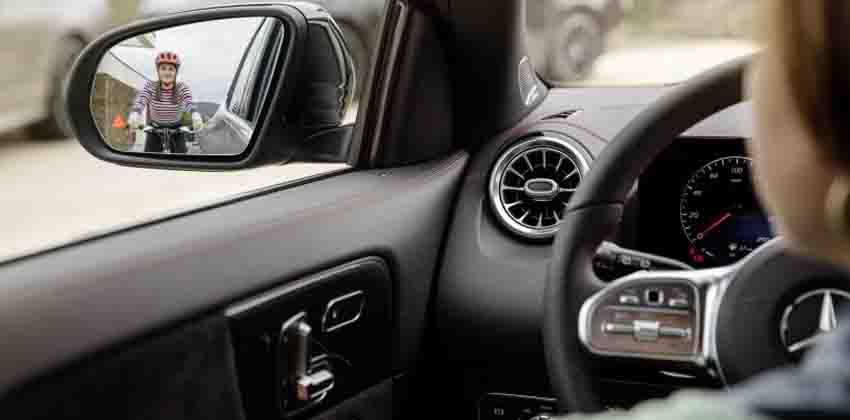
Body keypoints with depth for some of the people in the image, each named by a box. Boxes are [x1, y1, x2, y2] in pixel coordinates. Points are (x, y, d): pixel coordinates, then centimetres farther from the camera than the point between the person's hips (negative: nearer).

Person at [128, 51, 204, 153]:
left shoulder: (182, 88, -15)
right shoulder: (150, 86, -13)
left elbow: (189, 103, -35)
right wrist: (134, 114, -57)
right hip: (155, 131, 0)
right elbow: (140, 101, -32)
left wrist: (195, 115, -60)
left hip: (176, 130, 0)